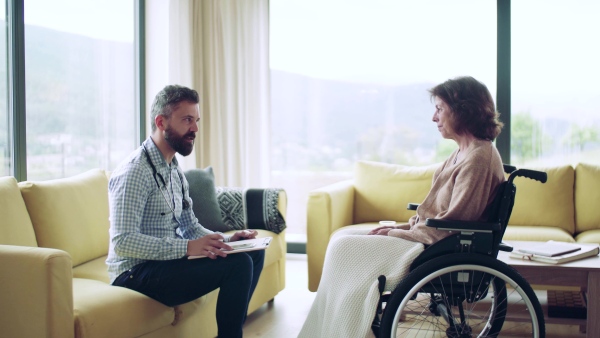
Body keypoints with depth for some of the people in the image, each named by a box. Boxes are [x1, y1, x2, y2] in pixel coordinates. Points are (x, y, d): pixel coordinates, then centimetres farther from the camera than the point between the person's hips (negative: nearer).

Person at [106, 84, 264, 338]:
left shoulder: (174, 170, 13)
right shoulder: (135, 171, -17)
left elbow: (190, 226, 17)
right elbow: (122, 242, -25)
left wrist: (224, 240, -2)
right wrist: (187, 247, -32)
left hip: (168, 260, 9)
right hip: (137, 272, -9)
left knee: (254, 252, 4)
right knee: (238, 265, -23)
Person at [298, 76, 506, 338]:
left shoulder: (479, 157, -19)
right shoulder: (464, 152, 12)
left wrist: (396, 233, -12)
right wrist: (401, 227, 4)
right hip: (428, 236, 10)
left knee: (346, 248, -9)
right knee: (342, 238, 5)